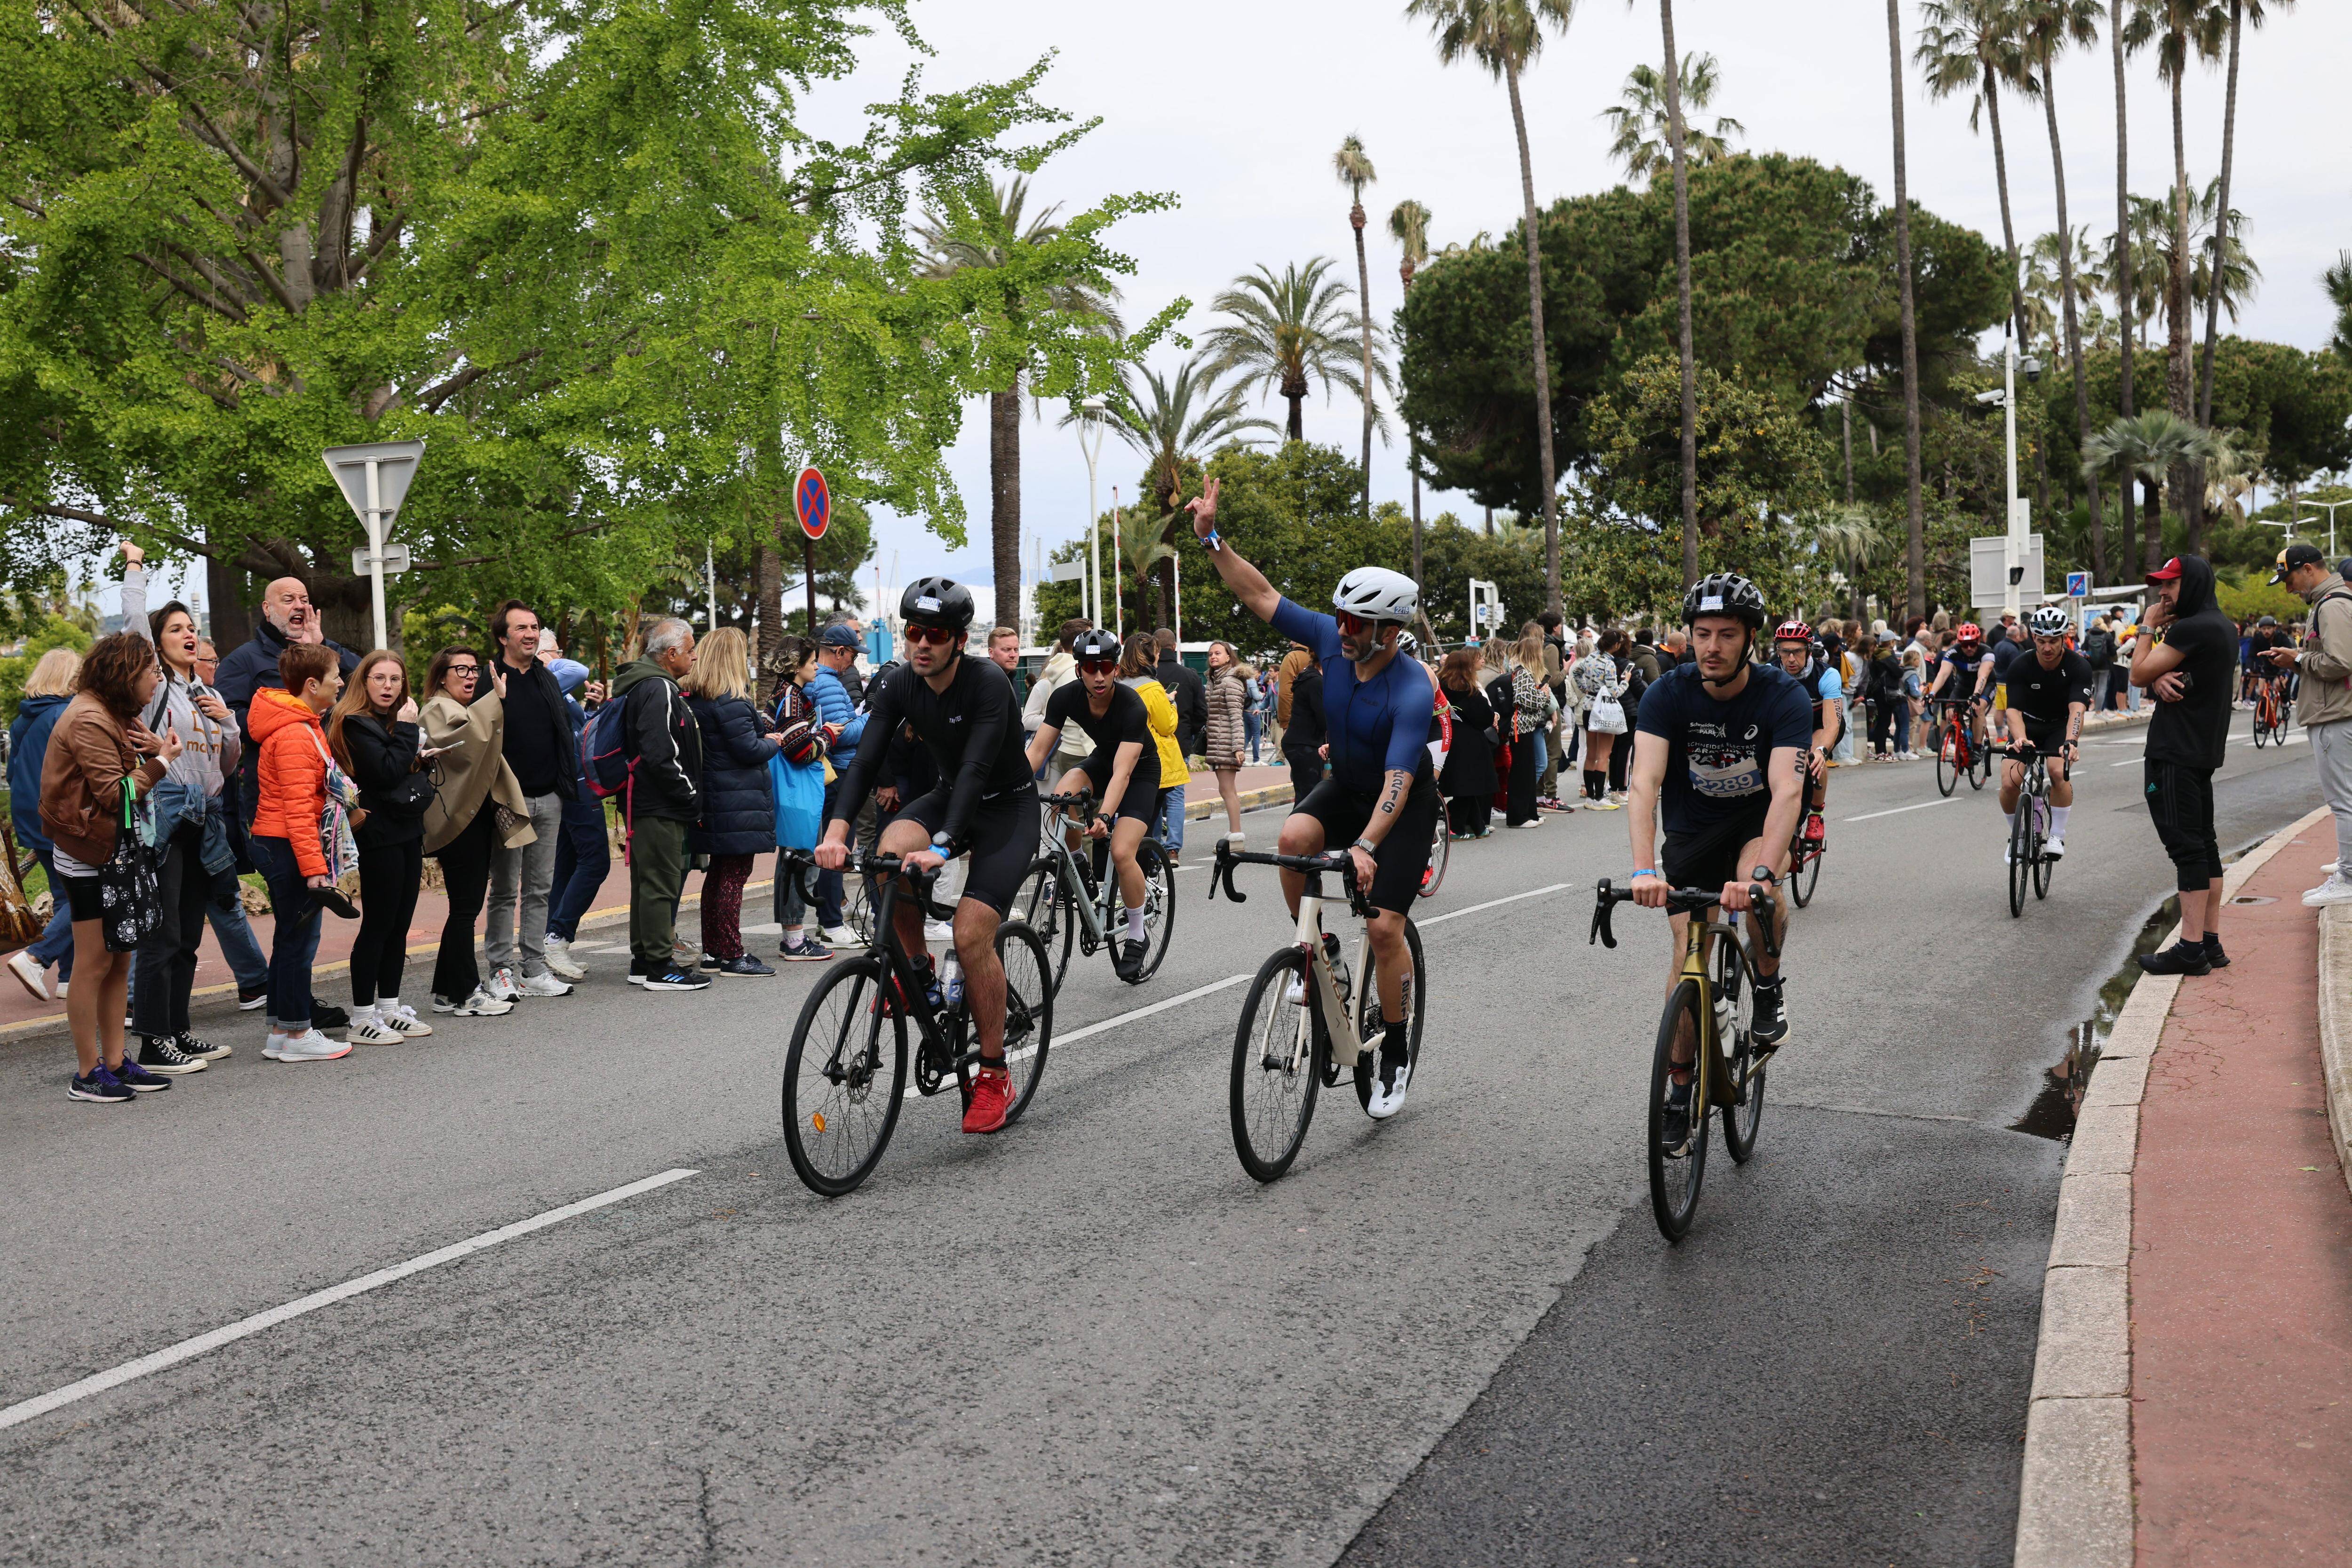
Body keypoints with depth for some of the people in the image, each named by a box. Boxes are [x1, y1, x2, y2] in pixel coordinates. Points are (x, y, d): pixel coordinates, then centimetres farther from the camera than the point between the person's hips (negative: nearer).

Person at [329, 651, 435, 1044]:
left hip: (407, 833, 9)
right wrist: (406, 729, -15)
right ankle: (362, 1018, 0)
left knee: (400, 924, 11)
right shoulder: (356, 724, -11)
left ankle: (390, 1008, 18)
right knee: (377, 925, -6)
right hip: (380, 837, -9)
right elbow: (387, 772, -21)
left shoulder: (396, 721, 16)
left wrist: (423, 758, 5)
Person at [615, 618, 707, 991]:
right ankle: (659, 965, -3)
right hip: (662, 807, -11)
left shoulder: (641, 686, 18)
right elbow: (662, 757, -24)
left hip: (645, 804, 11)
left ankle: (643, 960, 22)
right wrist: (692, 796, -14)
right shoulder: (659, 690, -16)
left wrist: (689, 794, 20)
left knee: (648, 883, 15)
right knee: (661, 883, -6)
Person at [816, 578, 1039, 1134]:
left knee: (971, 934, -19)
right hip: (950, 795, 5)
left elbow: (976, 769, -36)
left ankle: (994, 1074, -2)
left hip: (1008, 807, -5)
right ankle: (917, 967, -2)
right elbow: (865, 760, -19)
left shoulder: (988, 683, -26)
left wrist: (943, 847, -48)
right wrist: (836, 832, -34)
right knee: (891, 850, -29)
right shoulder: (898, 686, -11)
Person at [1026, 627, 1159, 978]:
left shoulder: (1132, 706, -33)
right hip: (1101, 760, 4)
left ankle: (1137, 936, 0)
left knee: (1122, 852, -21)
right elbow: (1038, 749, -22)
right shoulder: (1067, 696, -21)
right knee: (1061, 798, -30)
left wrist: (1105, 816, -55)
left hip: (1140, 771, -4)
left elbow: (1123, 773, -41)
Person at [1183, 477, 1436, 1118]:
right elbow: (1261, 596, -12)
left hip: (1404, 805, -5)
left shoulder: (1414, 692, -31)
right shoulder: (1333, 641, -15)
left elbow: (1397, 781, -39)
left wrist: (1365, 846, -51)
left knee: (1384, 929, -13)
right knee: (1295, 837, -28)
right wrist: (1212, 540, -21)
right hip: (1345, 787, 5)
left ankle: (1397, 1050, 9)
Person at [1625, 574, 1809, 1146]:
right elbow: (1645, 782, -32)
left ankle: (1768, 987, -4)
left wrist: (1762, 873, -52)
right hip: (1692, 826, 1)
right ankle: (1681, 1087, 13)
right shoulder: (1670, 693, -21)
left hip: (1760, 819, -1)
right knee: (1689, 956, -3)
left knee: (1761, 891, -34)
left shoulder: (1784, 697, -24)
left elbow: (1787, 790, -36)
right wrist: (1645, 870, -47)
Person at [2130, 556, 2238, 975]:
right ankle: (2210, 942, 16)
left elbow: (2138, 674, -14)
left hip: (2176, 753, -10)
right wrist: (2160, 679, -9)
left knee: (2186, 846, -10)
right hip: (2204, 749, 10)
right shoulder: (2222, 626, 16)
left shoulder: (2192, 629, -18)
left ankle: (2191, 949, -9)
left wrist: (2148, 628, -4)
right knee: (2204, 844, 12)